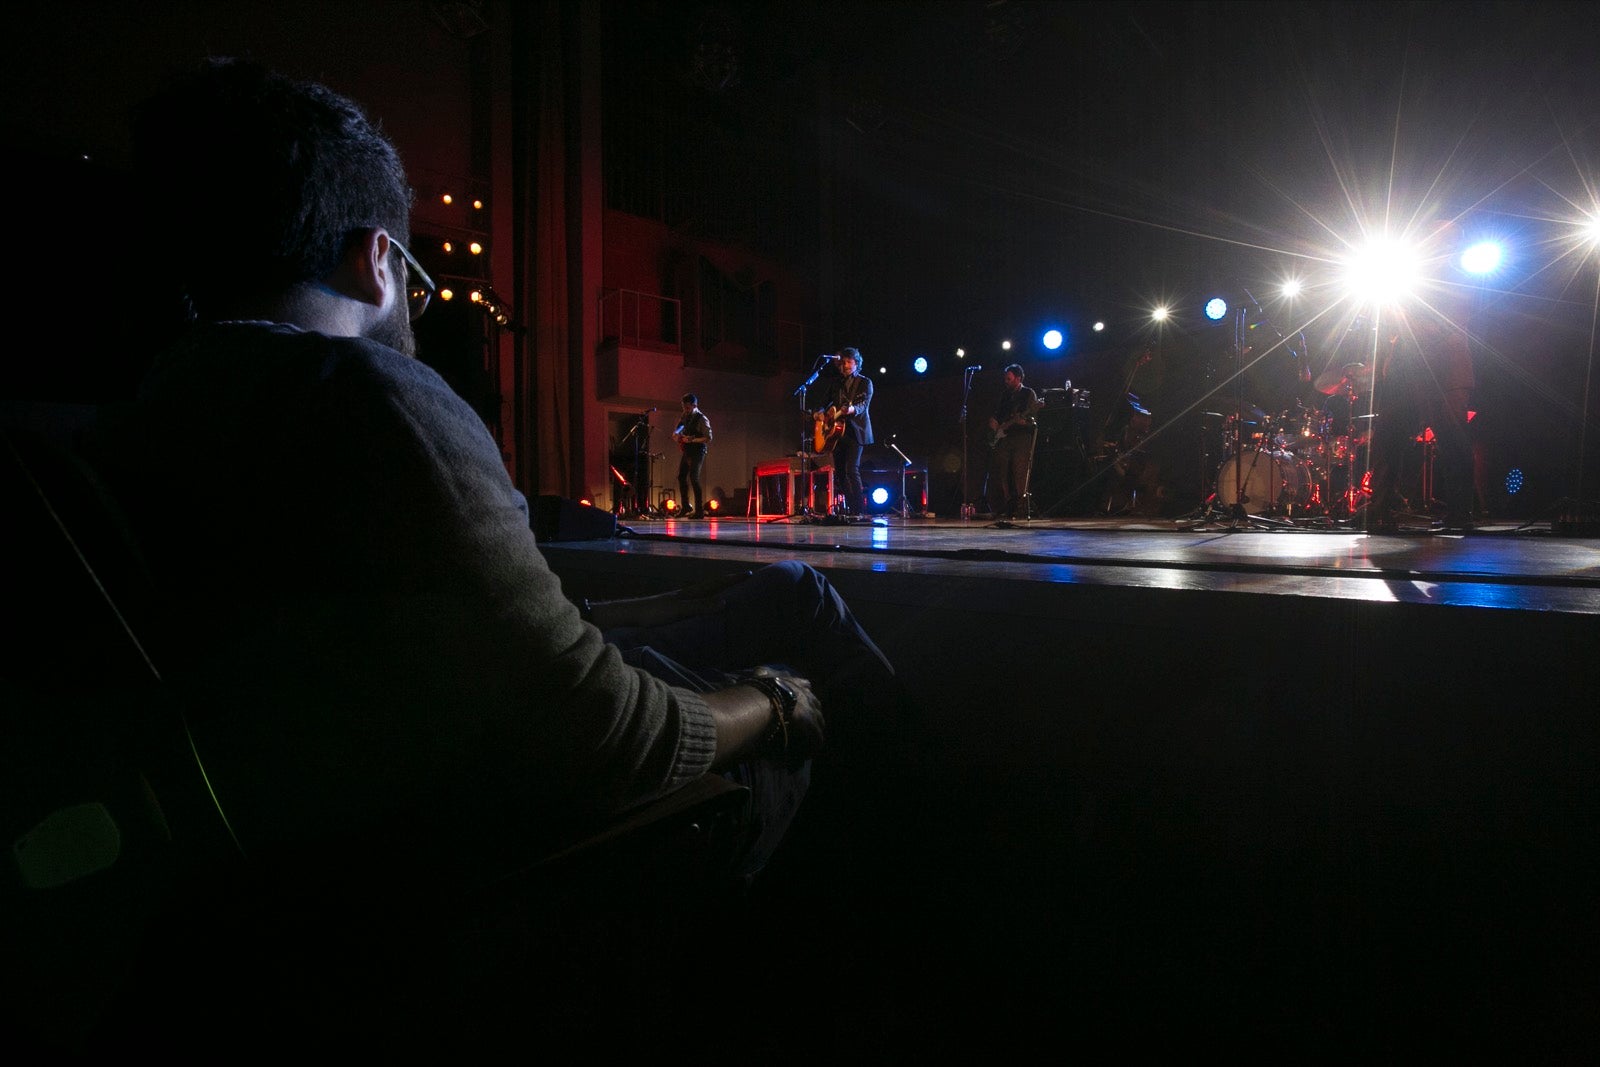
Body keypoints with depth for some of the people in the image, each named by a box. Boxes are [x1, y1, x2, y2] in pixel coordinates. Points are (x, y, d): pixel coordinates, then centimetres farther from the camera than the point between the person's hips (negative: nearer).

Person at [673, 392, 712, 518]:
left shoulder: (702, 419, -14)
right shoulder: (685, 416, 8)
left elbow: (708, 438, -20)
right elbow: (677, 431, 20)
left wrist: (692, 439, -26)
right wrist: (676, 435, -3)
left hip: (697, 452, -8)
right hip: (687, 451, 8)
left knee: (694, 478, -14)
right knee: (681, 477, 11)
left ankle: (699, 511, -9)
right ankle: (685, 508, 22)